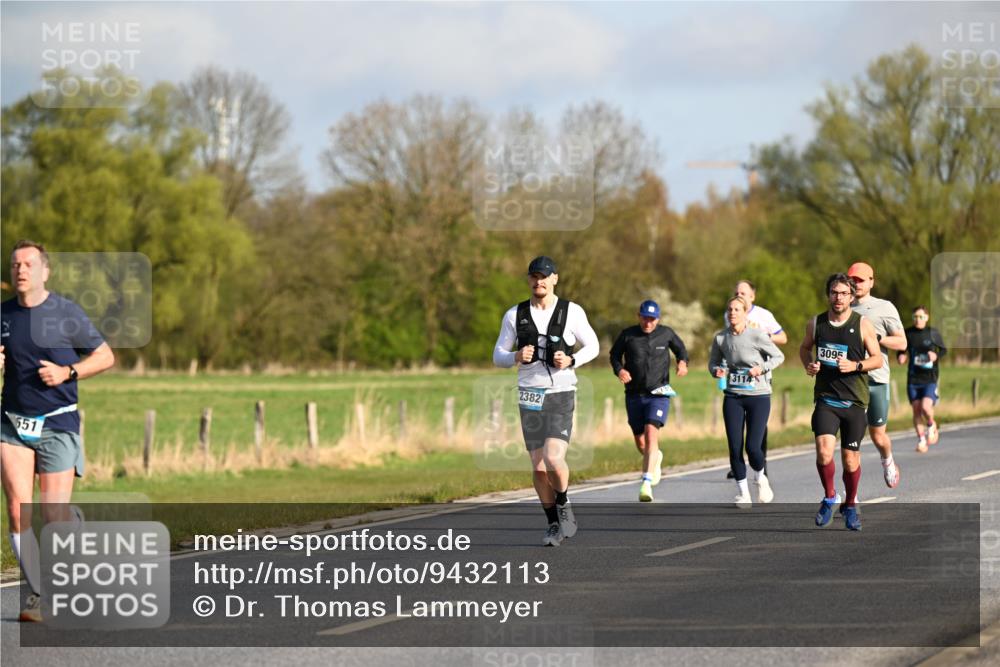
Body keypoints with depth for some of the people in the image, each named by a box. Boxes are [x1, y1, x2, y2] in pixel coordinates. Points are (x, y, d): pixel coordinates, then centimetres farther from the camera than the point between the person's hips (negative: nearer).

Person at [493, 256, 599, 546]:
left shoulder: (572, 312, -3)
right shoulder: (515, 315, 3)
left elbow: (592, 346, 7)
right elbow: (498, 356, 7)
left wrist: (571, 361, -13)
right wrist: (517, 357, -16)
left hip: (561, 395, -3)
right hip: (530, 397, 3)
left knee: (554, 460, -21)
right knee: (539, 468, 3)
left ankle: (563, 504, 7)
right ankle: (554, 524, 20)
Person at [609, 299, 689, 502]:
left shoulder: (666, 334, 0)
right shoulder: (627, 335, -1)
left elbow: (680, 348, 18)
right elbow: (615, 354, 13)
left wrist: (683, 362, -3)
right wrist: (619, 370, -7)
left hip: (658, 394, -2)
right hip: (634, 395, 2)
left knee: (651, 433, -22)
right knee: (640, 443, 11)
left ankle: (647, 483, -26)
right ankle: (656, 457, 47)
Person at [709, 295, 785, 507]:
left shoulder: (757, 335, -10)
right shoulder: (721, 338, 1)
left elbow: (779, 357, 0)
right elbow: (713, 363, 15)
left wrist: (762, 368, -16)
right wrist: (717, 371, -8)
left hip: (758, 396, -3)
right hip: (733, 397, 3)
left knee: (753, 446, -10)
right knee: (735, 448, -3)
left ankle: (760, 478, 22)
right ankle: (742, 493, 12)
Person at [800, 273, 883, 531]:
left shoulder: (862, 324, -2)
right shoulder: (816, 324, 3)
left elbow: (877, 359, 2)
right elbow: (805, 347, 23)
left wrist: (855, 365, -17)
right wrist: (808, 365, 2)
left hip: (854, 401, 0)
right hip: (825, 399, 0)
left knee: (851, 457, 5)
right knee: (824, 451, -18)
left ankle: (850, 505, 26)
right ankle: (829, 497, 5)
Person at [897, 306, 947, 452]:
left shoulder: (933, 333, -2)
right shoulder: (908, 333, 3)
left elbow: (944, 350, 8)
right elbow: (902, 351, 14)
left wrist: (936, 355, -13)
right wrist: (900, 357, -8)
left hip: (930, 378, -2)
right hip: (913, 378, 3)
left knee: (925, 407, -19)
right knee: (916, 410, 1)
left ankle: (931, 426, 14)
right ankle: (921, 440, 18)